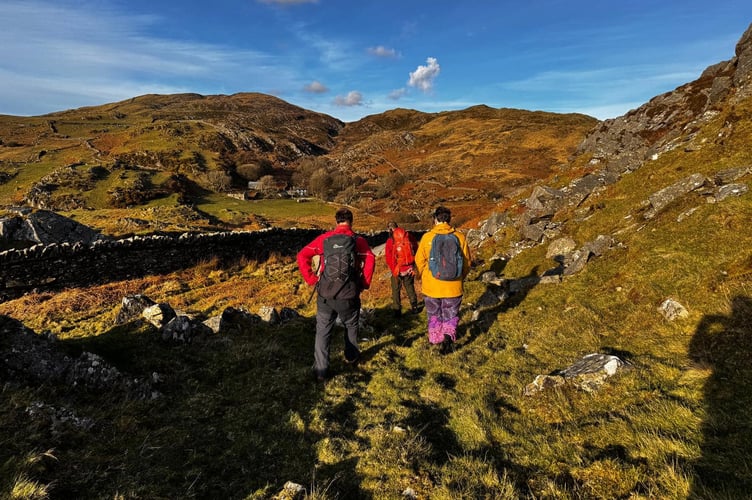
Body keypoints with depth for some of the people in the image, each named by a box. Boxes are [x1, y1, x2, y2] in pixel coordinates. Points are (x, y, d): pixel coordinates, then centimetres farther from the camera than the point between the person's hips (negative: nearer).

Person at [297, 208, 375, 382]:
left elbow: (302, 256, -3)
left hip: (325, 294, 1)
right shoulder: (358, 240, -3)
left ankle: (320, 370, 9)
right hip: (348, 294, 0)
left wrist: (311, 279, 1)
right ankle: (351, 356, 42)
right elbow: (370, 260, -18)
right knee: (351, 326, 24)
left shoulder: (324, 238, 3)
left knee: (323, 331, 11)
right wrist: (364, 283, -6)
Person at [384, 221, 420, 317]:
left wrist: (393, 269, -5)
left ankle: (397, 310, 12)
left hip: (398, 270, -4)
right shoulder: (409, 236, -3)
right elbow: (416, 250, 3)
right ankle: (414, 307, 26)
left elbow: (388, 258, -15)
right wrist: (413, 265, 9)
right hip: (410, 269, 4)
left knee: (396, 290, 11)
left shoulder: (390, 241, -15)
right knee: (410, 287, 21)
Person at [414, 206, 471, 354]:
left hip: (431, 286, 0)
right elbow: (467, 263, 1)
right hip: (453, 287, 0)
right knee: (451, 315, 15)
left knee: (434, 315, 20)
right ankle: (449, 335, -6)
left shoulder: (427, 237, -10)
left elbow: (419, 261, -3)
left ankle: (435, 339, 29)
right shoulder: (460, 237, -7)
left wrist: (422, 278, 16)